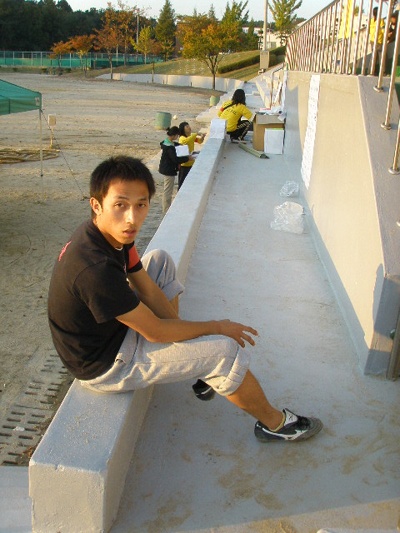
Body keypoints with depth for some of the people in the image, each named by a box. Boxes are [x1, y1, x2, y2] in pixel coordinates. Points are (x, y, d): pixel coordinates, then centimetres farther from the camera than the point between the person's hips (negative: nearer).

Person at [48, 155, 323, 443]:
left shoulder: (111, 234, -9)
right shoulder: (96, 269, -36)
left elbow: (147, 289, 3)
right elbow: (154, 331, -25)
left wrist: (186, 326, -3)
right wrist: (217, 327, -12)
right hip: (102, 366, -9)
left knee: (160, 260, 14)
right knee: (225, 349, -11)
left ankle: (202, 367, 19)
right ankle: (274, 423, 16)